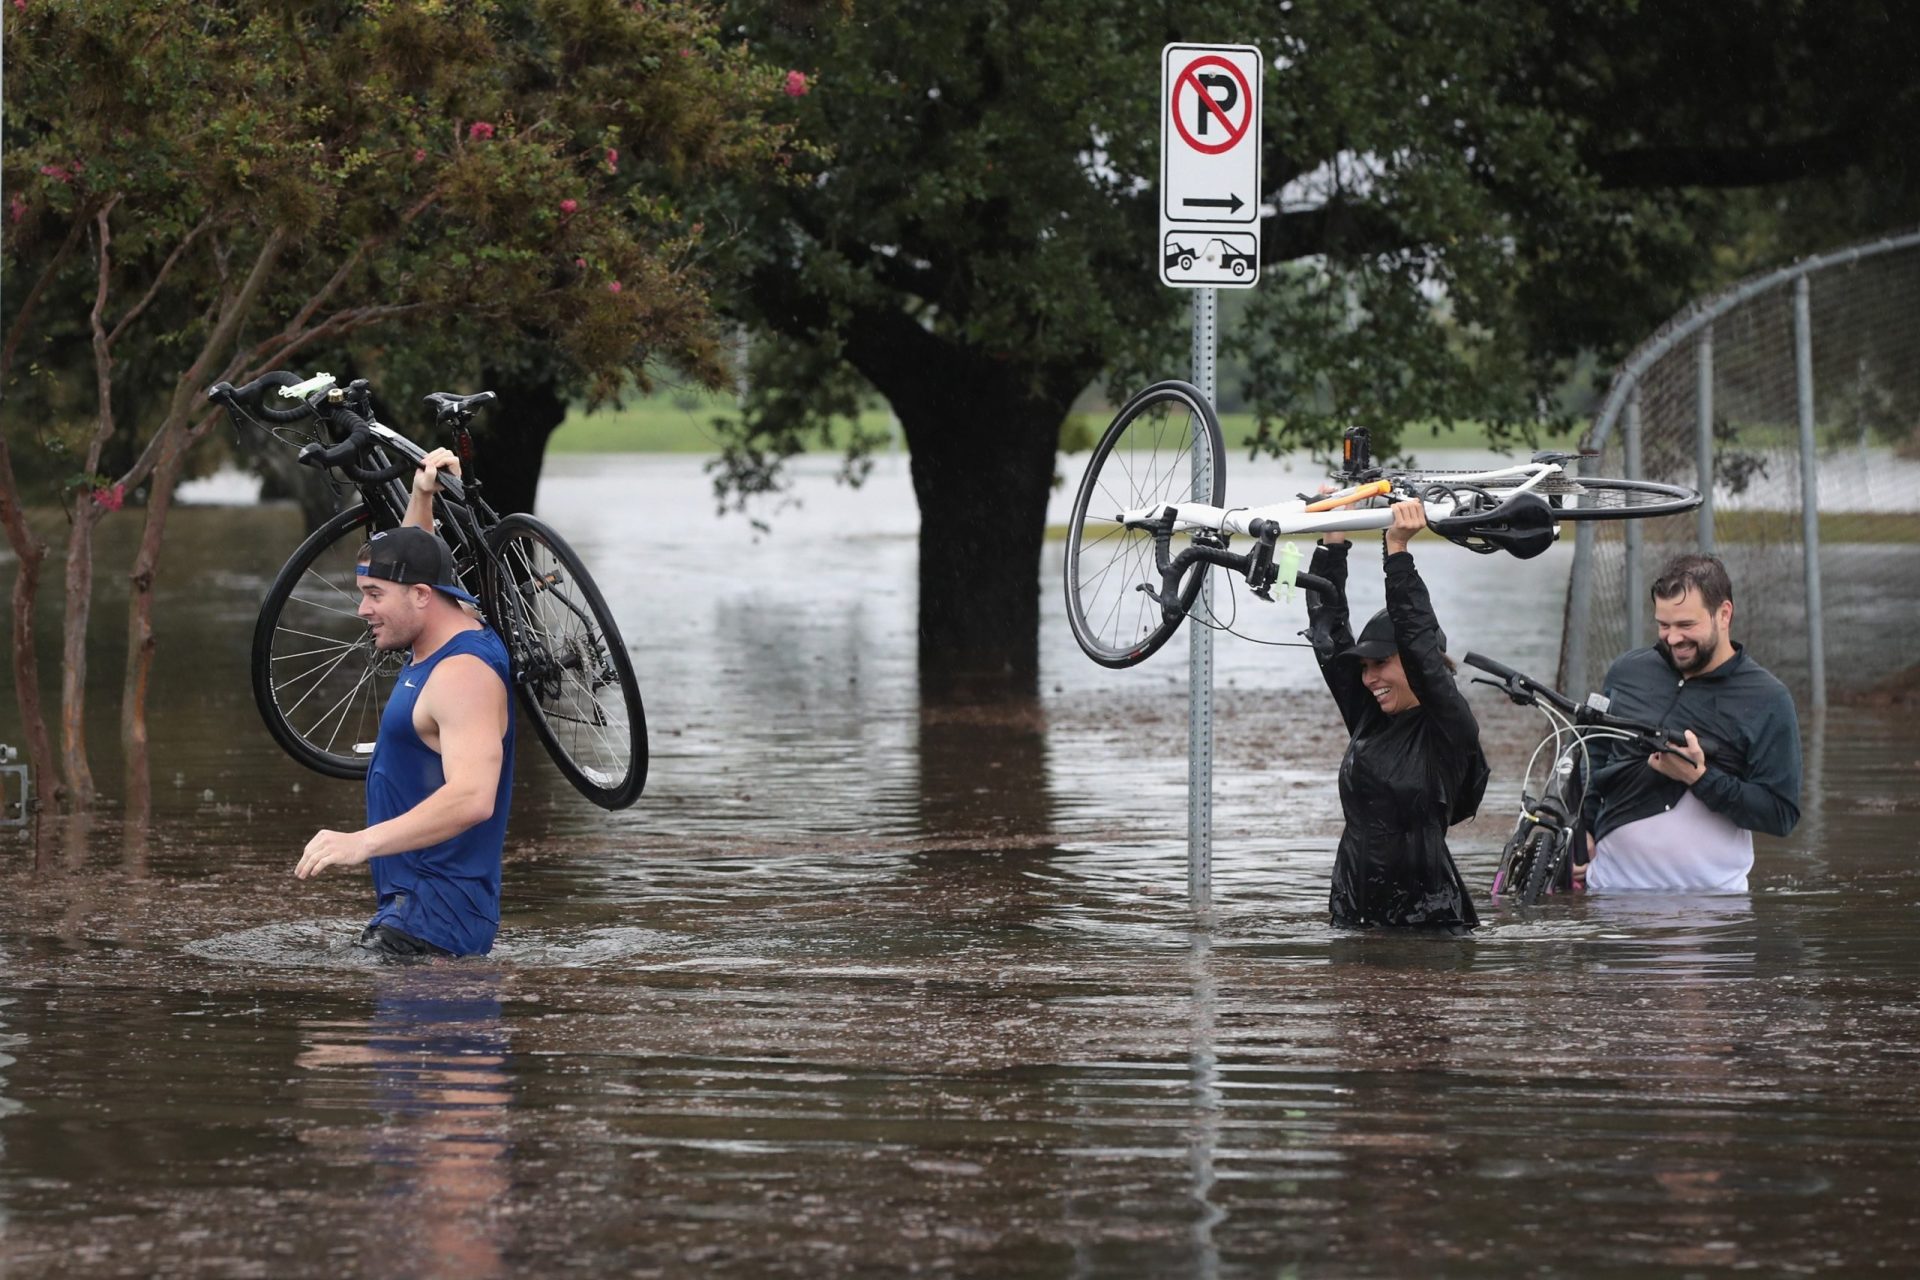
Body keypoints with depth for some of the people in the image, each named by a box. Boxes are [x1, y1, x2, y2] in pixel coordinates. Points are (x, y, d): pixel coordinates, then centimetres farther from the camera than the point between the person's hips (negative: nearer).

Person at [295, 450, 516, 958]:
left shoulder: (464, 673, -17)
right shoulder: (439, 641, 14)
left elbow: (472, 797, -32)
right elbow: (407, 563, 39)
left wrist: (363, 841, -40)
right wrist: (421, 497, 23)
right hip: (410, 905, 10)